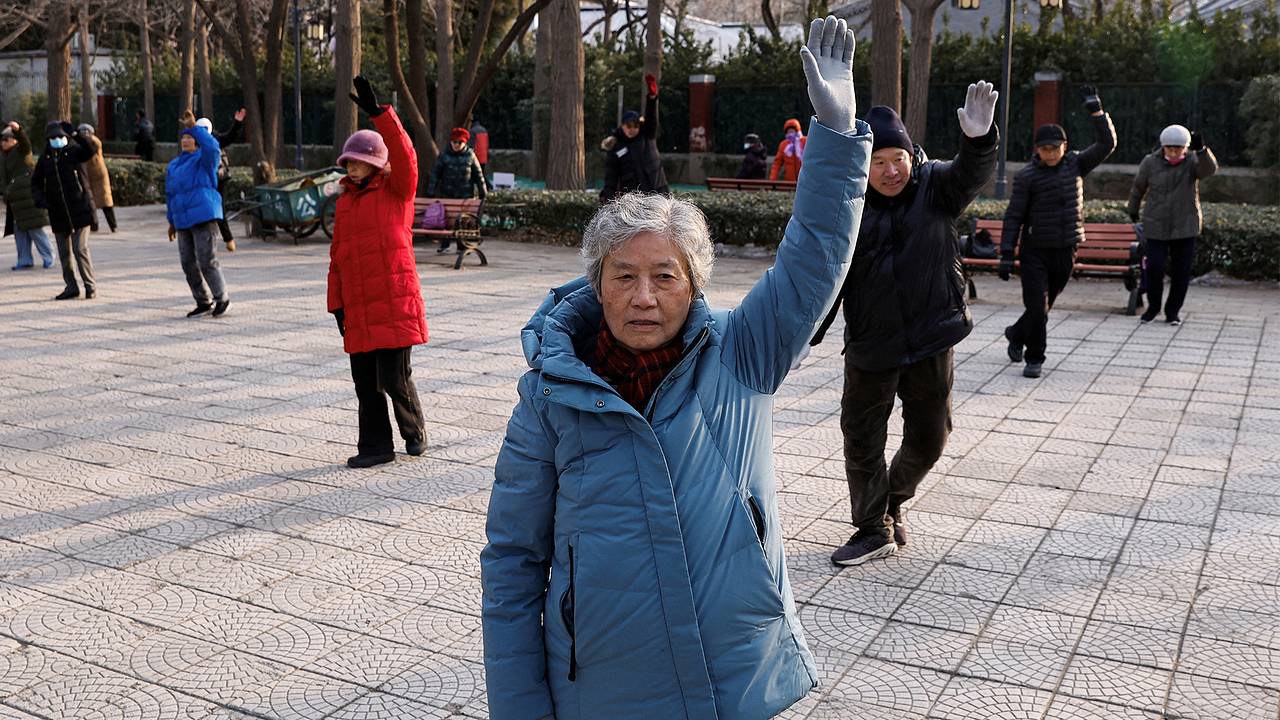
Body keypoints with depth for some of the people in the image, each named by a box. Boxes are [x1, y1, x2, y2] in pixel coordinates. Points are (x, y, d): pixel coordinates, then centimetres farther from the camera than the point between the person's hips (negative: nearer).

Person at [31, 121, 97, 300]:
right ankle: (71, 287, 20)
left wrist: (74, 134, -33)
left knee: (80, 249, -9)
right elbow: (36, 182, 12)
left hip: (79, 210, -5)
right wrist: (39, 198, -5)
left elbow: (90, 152, -25)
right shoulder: (45, 158, 7)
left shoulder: (73, 151, -3)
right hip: (57, 213, 5)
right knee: (64, 252, 10)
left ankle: (90, 286, 1)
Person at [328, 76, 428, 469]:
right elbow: (337, 256, 18)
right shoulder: (345, 201, 16)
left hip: (394, 304, -6)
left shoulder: (395, 191, 1)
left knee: (394, 378, -3)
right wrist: (337, 303, 14)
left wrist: (378, 114, -27)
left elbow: (405, 156, -20)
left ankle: (415, 431, 22)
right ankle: (376, 446, 20)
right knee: (365, 382, 9)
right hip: (358, 309, 6)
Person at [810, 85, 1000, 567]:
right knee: (862, 440, 6)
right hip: (869, 346, 0)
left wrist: (979, 139, -48)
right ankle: (875, 531, 24)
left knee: (929, 438, 12)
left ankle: (892, 500, 41)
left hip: (931, 341, 1)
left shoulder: (935, 186, -4)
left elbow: (973, 174, -26)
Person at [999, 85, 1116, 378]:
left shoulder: (1075, 164, 5)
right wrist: (1006, 255, -11)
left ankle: (1016, 334, 39)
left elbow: (1106, 144, -3)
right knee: (1037, 307, -7)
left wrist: (1095, 109, -11)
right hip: (1035, 251, -4)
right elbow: (1014, 217, -7)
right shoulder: (1026, 176, -7)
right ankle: (1034, 359, 8)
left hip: (1065, 252, 4)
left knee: (1043, 307, 14)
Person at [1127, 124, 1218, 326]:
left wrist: (1201, 150, -47)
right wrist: (1133, 210, 24)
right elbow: (1138, 187, 11)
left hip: (1185, 226, 0)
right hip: (1156, 226, 0)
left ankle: (1173, 310, 19)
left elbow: (1210, 169, -29)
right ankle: (1153, 306, 15)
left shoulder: (1192, 161, -6)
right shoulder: (1150, 162, -5)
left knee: (1181, 271, 4)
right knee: (1154, 267, -7)